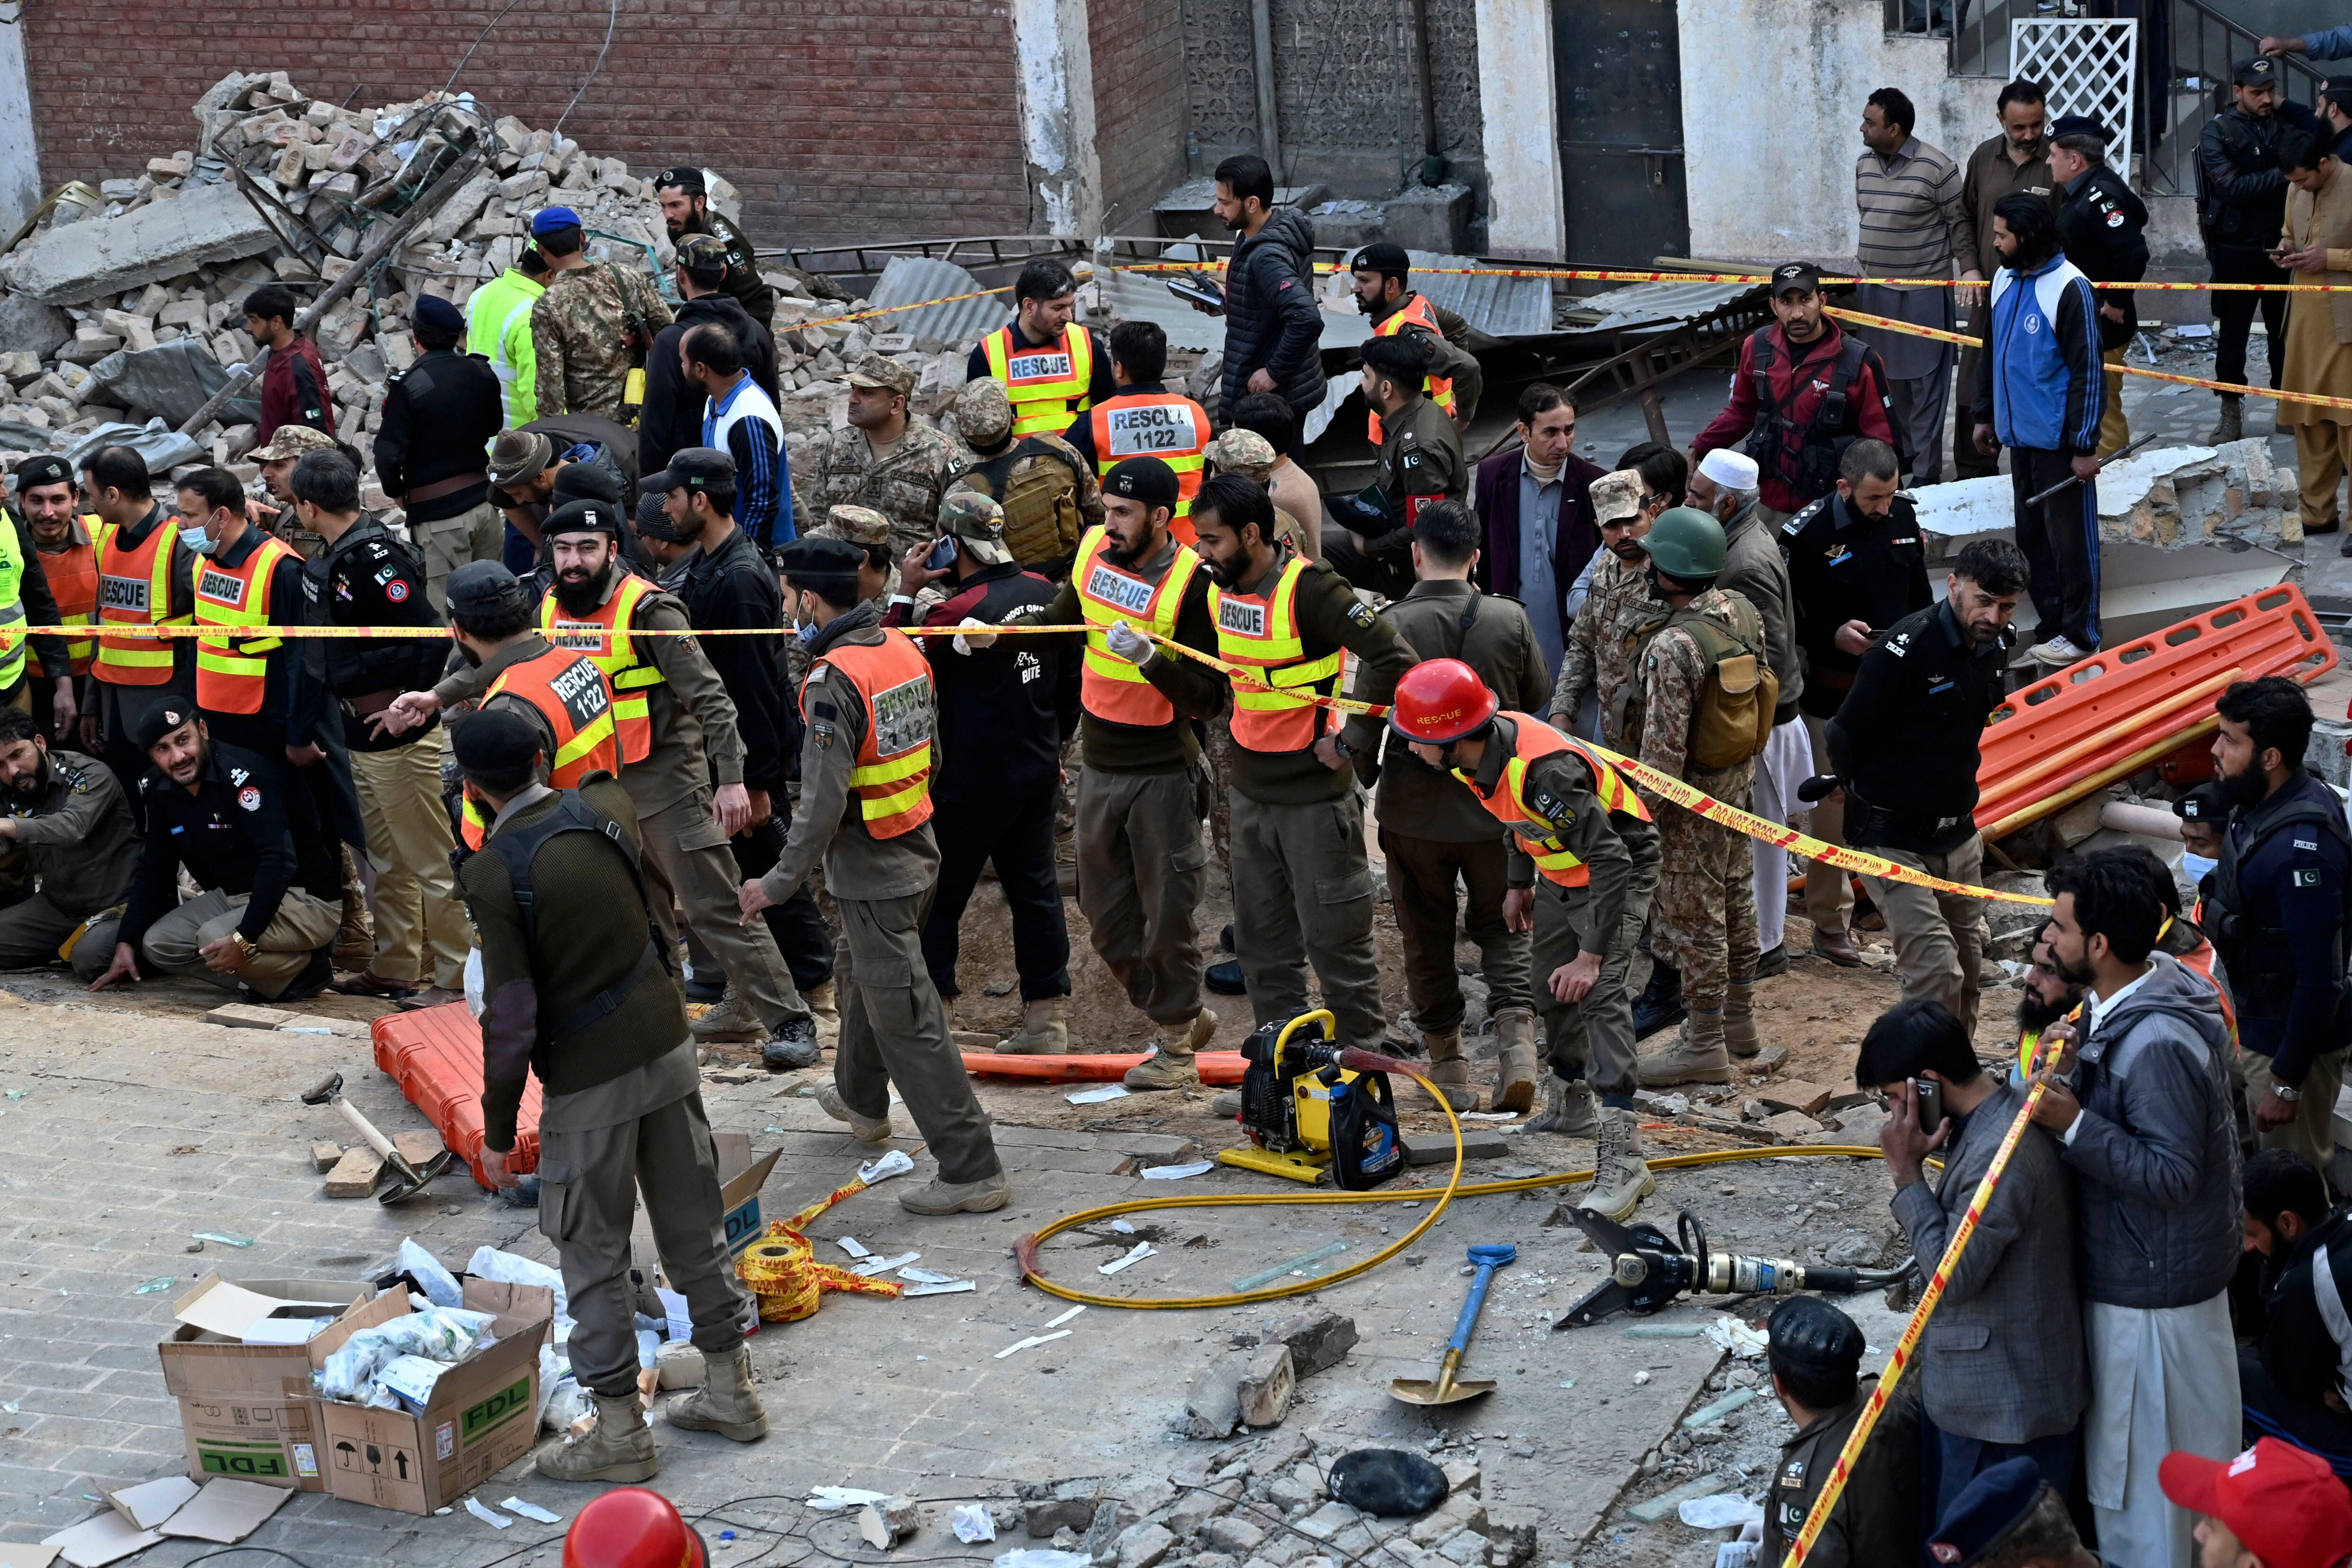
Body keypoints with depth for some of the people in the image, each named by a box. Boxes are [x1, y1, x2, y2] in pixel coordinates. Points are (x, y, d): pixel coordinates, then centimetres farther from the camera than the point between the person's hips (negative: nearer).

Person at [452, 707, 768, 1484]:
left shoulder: (492, 871, -17)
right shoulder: (604, 808, -2)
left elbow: (511, 1016, -17)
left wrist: (497, 1130, -7)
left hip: (589, 1079, -6)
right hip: (666, 1045, 6)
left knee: (593, 1256, 7)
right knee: (693, 1226, 17)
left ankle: (620, 1432, 13)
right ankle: (731, 1390, 28)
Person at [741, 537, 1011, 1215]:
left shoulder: (834, 681, -23)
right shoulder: (903, 648, 3)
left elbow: (824, 800, -24)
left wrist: (782, 881, -15)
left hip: (872, 869, -9)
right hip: (917, 847, 9)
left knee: (905, 1018, -5)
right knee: (860, 972, 31)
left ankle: (972, 1170, -5)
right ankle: (861, 1098, 52)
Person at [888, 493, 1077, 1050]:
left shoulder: (960, 611, -20)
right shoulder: (1045, 595, 3)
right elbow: (1071, 680, 14)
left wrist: (905, 593, -10)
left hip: (972, 782, -7)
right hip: (1038, 773, 7)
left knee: (938, 898, 3)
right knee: (1036, 888, 12)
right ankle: (1048, 1018, 16)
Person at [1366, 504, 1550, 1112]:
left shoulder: (1391, 625, -14)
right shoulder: (1510, 620, -8)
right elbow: (1539, 703, 5)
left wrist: (1364, 776, 10)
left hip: (1414, 810, -1)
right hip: (1496, 806, 2)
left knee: (1427, 936, 14)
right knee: (1502, 928, 16)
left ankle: (1446, 1059, 20)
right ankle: (1518, 1036, -4)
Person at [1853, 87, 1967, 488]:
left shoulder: (1937, 168, -14)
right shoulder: (1864, 165, 6)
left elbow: (1959, 224, -7)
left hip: (1923, 292, -6)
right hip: (1875, 289, 6)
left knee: (1924, 383, 0)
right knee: (1888, 378, 12)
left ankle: (1925, 470, 5)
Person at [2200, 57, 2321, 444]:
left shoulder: (2284, 123, 3)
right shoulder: (2217, 132, -6)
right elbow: (2231, 186, -18)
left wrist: (2286, 106, -13)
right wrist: (2282, 176, -25)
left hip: (2280, 246, 3)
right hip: (2237, 251, -3)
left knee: (2285, 332, 10)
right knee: (2232, 335, 4)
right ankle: (2232, 414, 12)